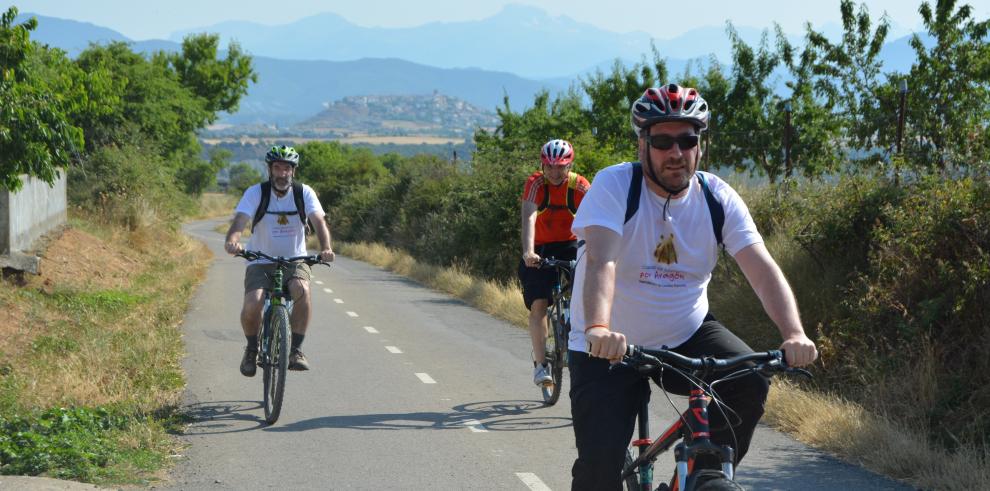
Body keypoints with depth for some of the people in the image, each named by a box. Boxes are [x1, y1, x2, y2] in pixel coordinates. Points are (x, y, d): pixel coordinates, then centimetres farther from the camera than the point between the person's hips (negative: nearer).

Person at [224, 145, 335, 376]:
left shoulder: (304, 193, -5)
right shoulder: (256, 192, -9)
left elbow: (319, 222, -18)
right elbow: (239, 221, -22)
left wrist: (326, 248, -39)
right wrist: (232, 241, -45)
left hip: (294, 261, 0)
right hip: (260, 263, 0)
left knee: (302, 289, -33)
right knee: (252, 304, -27)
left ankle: (296, 349, -19)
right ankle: (252, 349, 4)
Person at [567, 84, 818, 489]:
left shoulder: (718, 198, -7)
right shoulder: (614, 185, -17)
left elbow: (763, 270, -18)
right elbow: (600, 260, -33)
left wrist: (794, 334, -36)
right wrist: (598, 329, -52)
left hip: (687, 334, 3)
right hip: (609, 348, -3)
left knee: (749, 384, -23)